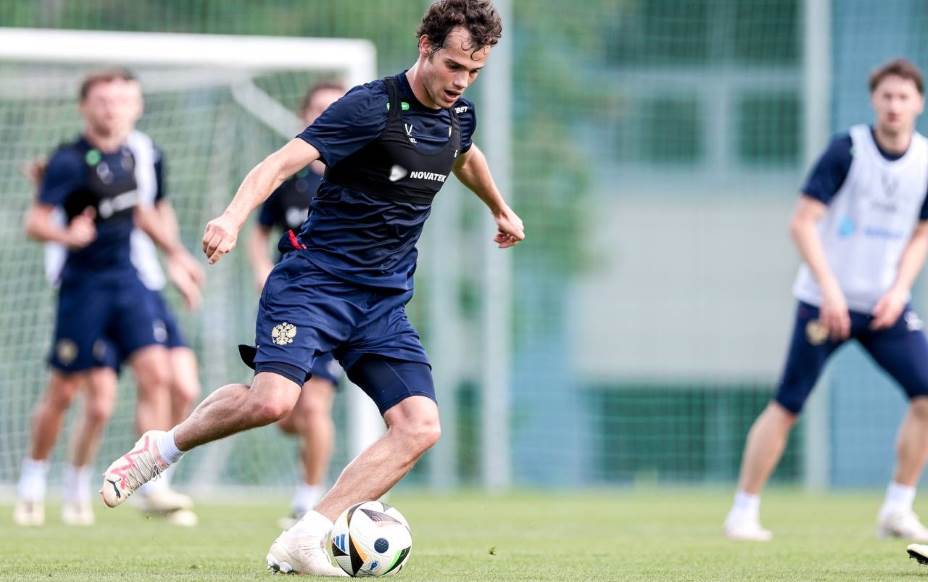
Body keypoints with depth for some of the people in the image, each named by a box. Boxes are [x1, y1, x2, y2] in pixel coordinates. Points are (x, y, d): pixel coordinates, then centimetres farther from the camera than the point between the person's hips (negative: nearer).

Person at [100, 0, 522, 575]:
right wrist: (234, 217, -41)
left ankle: (300, 544, -14)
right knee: (272, 399, -28)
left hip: (385, 301, 7)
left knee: (420, 426, -13)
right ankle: (160, 449, 2)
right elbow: (283, 161, -24)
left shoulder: (459, 115, 9)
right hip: (315, 279, -7)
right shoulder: (373, 106, -14)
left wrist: (501, 210, 52)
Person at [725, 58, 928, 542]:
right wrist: (829, 287, -24)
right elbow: (803, 222, -15)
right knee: (787, 405, -6)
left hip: (885, 305, 4)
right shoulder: (847, 150, -12)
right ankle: (744, 511, 4)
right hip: (825, 302, -4)